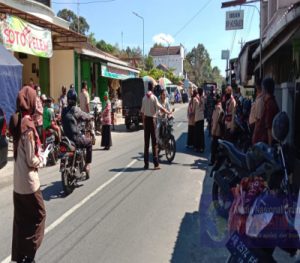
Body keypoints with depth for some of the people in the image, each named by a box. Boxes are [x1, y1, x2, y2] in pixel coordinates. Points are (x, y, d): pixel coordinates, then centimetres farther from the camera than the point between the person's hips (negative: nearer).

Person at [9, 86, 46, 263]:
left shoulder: (17, 121, 4)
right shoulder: (28, 124, -21)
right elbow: (32, 160, -18)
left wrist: (38, 156, 5)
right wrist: (42, 160, 0)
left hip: (18, 181, 8)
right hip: (29, 181, -8)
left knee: (21, 219, 17)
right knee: (38, 215, 9)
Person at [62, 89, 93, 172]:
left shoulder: (64, 111, 6)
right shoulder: (76, 110, -10)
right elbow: (85, 117, 0)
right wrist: (91, 117, 23)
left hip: (66, 137, 6)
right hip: (75, 138, -6)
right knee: (89, 142, 20)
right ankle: (87, 164, 14)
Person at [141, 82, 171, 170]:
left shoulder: (144, 98, 5)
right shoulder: (154, 97, -8)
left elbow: (142, 112, 8)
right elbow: (160, 108, -14)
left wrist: (143, 122, 14)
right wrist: (168, 112, 0)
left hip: (146, 119, 4)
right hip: (152, 119, -4)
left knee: (146, 142, 8)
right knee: (154, 142, -1)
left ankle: (146, 164, 11)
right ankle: (156, 164, -1)